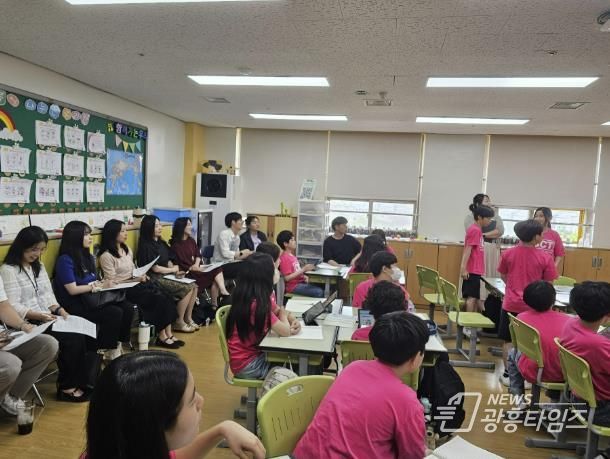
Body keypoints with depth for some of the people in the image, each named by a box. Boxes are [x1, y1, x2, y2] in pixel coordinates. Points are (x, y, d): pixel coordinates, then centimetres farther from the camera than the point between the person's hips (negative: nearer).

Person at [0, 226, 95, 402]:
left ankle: (86, 381, -9)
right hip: (28, 324, -7)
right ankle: (66, 386, -6)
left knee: (88, 333, -16)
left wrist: (60, 310, -5)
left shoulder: (39, 266, 17)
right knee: (73, 339, -24)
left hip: (48, 318, 7)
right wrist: (39, 316, -27)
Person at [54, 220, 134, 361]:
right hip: (75, 304, -7)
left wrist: (106, 283, -9)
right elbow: (72, 290, -17)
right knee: (114, 313, -27)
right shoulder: (65, 260, -11)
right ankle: (107, 350, -7)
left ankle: (118, 344, -4)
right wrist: (100, 286, -15)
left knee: (128, 307, -17)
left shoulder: (88, 257, 14)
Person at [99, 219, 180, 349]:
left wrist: (141, 275, 0)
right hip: (123, 290, -7)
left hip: (136, 283, 7)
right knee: (158, 299, -23)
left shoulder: (127, 249, 15)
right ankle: (162, 337, -10)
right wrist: (136, 279, -18)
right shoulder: (106, 256, -10)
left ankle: (168, 334, -16)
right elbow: (113, 282, -12)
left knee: (166, 298, -17)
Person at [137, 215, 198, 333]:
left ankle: (188, 318, 3)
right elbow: (155, 268, -16)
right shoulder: (146, 246, -12)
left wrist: (176, 271, -4)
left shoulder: (161, 243, 14)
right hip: (155, 279, -8)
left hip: (167, 275, 8)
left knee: (194, 285, -8)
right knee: (187, 288, -20)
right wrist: (173, 269, -3)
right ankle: (179, 323, -6)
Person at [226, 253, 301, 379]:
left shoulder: (264, 296, -3)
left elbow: (278, 311, 12)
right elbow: (285, 331, -25)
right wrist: (283, 315, -3)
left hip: (256, 351, 8)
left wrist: (293, 321, -9)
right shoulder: (256, 304, -30)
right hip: (246, 363, -8)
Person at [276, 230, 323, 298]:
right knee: (319, 292, -21)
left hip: (300, 282, 9)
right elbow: (287, 278, -21)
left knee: (322, 289, -2)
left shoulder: (292, 256, 14)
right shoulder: (284, 258, -14)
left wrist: (304, 276, 4)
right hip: (293, 286, -9)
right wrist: (303, 269, -21)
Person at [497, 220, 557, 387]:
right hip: (534, 306, -1)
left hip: (511, 304, 1)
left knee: (509, 341, 12)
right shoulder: (544, 257, -10)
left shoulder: (508, 254, -5)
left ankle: (508, 374, 20)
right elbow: (549, 284, -2)